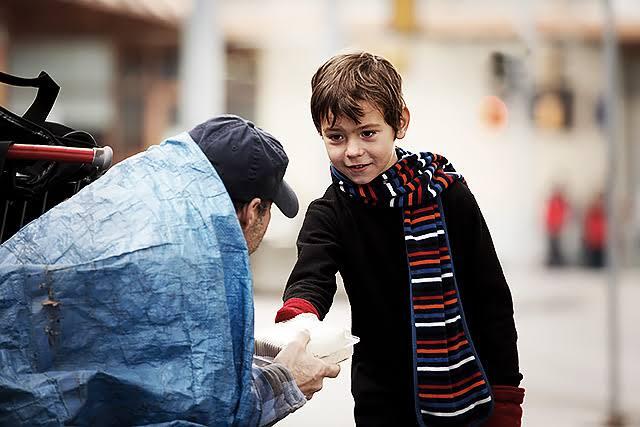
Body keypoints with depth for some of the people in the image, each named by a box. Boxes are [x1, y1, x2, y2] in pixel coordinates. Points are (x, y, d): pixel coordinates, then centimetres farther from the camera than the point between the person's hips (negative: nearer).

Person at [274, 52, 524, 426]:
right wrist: (297, 313, -48)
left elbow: (492, 298, -1)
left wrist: (506, 397, -1)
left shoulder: (447, 195, -6)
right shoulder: (331, 214, -4)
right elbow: (311, 277, -24)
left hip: (465, 394, 0)